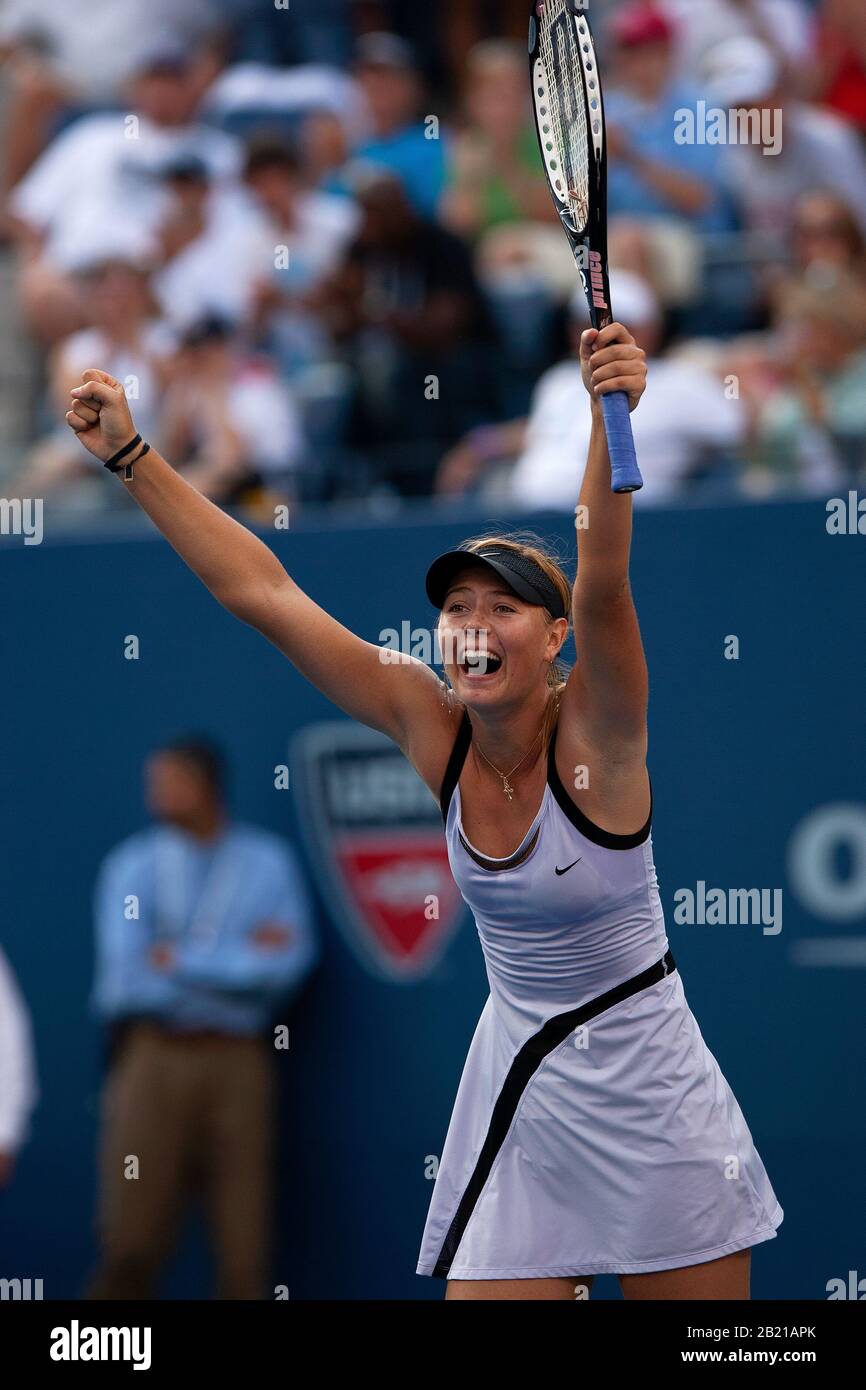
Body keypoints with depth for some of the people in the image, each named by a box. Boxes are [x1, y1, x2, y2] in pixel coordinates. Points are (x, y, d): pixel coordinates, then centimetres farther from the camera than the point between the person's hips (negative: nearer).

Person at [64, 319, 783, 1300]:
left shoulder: (594, 731, -15)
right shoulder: (431, 726, -3)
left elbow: (602, 585, -34)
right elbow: (263, 594, -3)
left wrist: (612, 418, -49)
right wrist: (132, 458, -5)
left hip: (646, 1093, -4)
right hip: (520, 1088, 4)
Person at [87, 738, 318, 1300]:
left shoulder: (268, 863, 8)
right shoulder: (134, 864, 7)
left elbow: (290, 963, -5)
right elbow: (129, 968, -5)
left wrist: (182, 960, -6)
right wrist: (245, 958, -4)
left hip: (238, 1060, 1)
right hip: (155, 1057, -1)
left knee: (245, 1245, -2)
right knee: (132, 1240, -6)